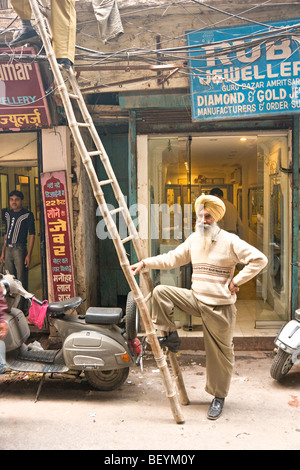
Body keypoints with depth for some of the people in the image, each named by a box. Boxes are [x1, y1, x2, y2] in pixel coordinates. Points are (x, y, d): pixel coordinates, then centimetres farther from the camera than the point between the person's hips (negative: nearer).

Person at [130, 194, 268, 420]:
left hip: (220, 307, -5)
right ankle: (170, 336, 4)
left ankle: (219, 397, 25)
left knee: (220, 353, 4)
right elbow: (172, 258, 12)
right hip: (195, 298, 5)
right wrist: (145, 263, 3)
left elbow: (259, 259, -15)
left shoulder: (230, 241, -11)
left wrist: (236, 281, -17)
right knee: (160, 292, -10)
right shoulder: (194, 239, 7)